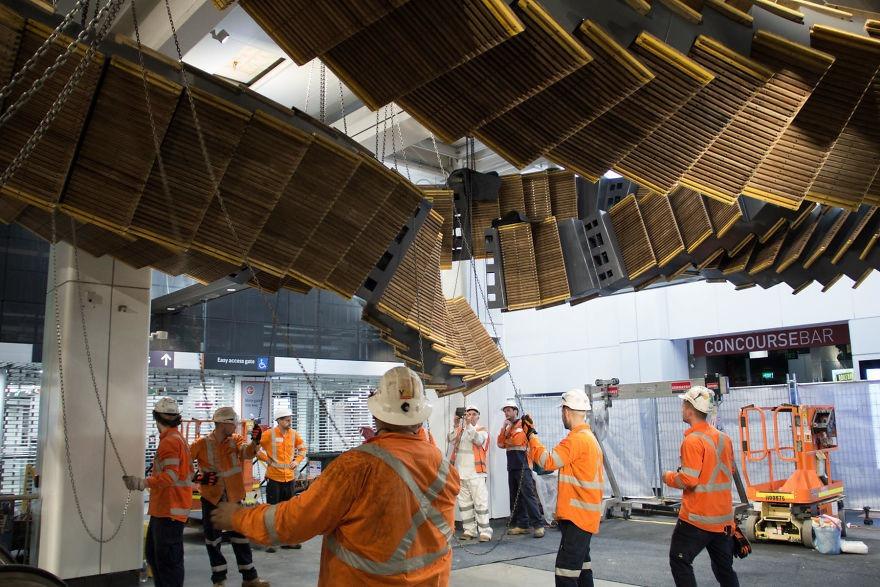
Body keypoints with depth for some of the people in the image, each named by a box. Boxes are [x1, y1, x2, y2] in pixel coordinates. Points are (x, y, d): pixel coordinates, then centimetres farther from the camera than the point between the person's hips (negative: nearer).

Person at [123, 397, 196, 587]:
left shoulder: (169, 441, -15)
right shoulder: (178, 438, 16)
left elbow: (171, 476, -25)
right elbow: (188, 470, 23)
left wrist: (143, 483, -33)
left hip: (170, 510, -11)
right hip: (164, 508, 11)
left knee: (167, 560, -8)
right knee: (154, 554, 19)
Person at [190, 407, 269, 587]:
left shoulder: (236, 440, -3)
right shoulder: (202, 443, -9)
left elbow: (246, 451, -22)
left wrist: (254, 442, -43)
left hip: (233, 497, 2)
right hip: (211, 497, -2)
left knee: (241, 537, 8)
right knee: (213, 539, 9)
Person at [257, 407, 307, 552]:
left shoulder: (294, 434, 3)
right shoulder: (270, 434, -10)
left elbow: (302, 448, 18)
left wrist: (297, 460, 3)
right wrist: (266, 459, -8)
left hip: (289, 477, 5)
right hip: (274, 477, -4)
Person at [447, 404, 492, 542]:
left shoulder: (482, 430, 4)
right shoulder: (459, 430, 13)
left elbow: (478, 441, -16)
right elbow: (450, 439, -4)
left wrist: (469, 425, -25)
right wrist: (455, 426, -18)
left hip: (476, 473, -4)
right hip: (460, 472, 4)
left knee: (480, 502, -7)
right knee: (464, 503, 7)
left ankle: (485, 531, -5)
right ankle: (469, 530, 14)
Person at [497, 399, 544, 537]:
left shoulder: (523, 424, -5)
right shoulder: (508, 427, 18)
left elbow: (517, 441, -19)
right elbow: (500, 444, 8)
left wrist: (506, 442, -2)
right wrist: (504, 428, -1)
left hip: (523, 466, -8)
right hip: (512, 467, 8)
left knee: (528, 495, -11)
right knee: (515, 497, 8)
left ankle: (538, 525, -10)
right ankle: (522, 524, 13)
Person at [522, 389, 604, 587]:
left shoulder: (577, 438, -18)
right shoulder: (589, 437, 14)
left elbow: (548, 461, -19)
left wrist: (531, 435, -8)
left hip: (577, 515, -11)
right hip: (585, 515, 11)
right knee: (582, 564, 19)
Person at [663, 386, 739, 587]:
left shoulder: (693, 440, -18)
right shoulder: (724, 438, 7)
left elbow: (689, 480, -21)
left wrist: (669, 477, -2)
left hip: (697, 517, -8)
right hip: (723, 517, 8)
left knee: (679, 561, 3)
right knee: (724, 568, 16)